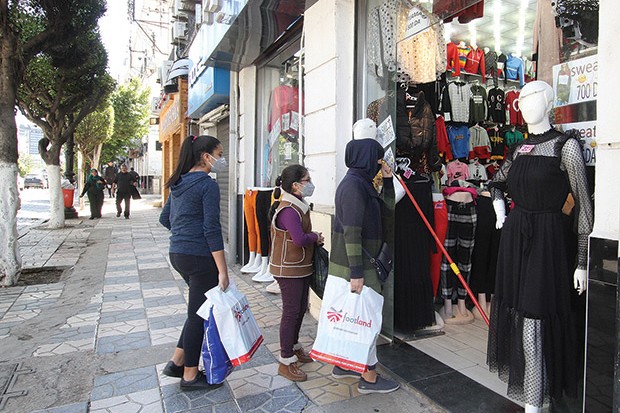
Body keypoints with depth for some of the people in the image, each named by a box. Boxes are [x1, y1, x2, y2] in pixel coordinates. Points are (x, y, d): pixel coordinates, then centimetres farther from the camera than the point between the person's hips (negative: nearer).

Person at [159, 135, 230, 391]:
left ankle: (177, 362, 28)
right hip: (199, 257, -9)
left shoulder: (179, 183, 11)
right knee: (199, 313, 5)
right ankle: (190, 376, 20)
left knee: (200, 308, 22)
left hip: (177, 254, 9)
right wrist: (223, 271, -17)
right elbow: (212, 230, -19)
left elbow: (165, 219, 19)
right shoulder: (208, 184, -14)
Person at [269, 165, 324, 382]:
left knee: (301, 308, 19)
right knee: (291, 311, -2)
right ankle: (286, 362, 11)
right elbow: (300, 239, -31)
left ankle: (294, 346, 38)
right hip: (288, 269, -10)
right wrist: (316, 237, -13)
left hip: (301, 267, 10)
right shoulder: (288, 210, -23)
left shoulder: (299, 206, 10)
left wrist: (313, 238, -4)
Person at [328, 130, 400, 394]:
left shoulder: (361, 183, 12)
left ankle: (343, 365, 34)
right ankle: (369, 378, 16)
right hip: (354, 265, -10)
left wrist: (388, 181, 6)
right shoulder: (353, 186, -18)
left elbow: (387, 209, 18)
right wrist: (357, 273, -22)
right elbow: (351, 232, -23)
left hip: (361, 262, 10)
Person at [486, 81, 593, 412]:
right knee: (516, 314, 15)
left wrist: (582, 262, -9)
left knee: (533, 323, -5)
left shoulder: (565, 146, -7)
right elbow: (496, 183, 29)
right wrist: (499, 212, 11)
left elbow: (583, 205, -8)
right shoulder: (518, 149, 11)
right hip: (514, 238, 6)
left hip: (547, 239, -6)